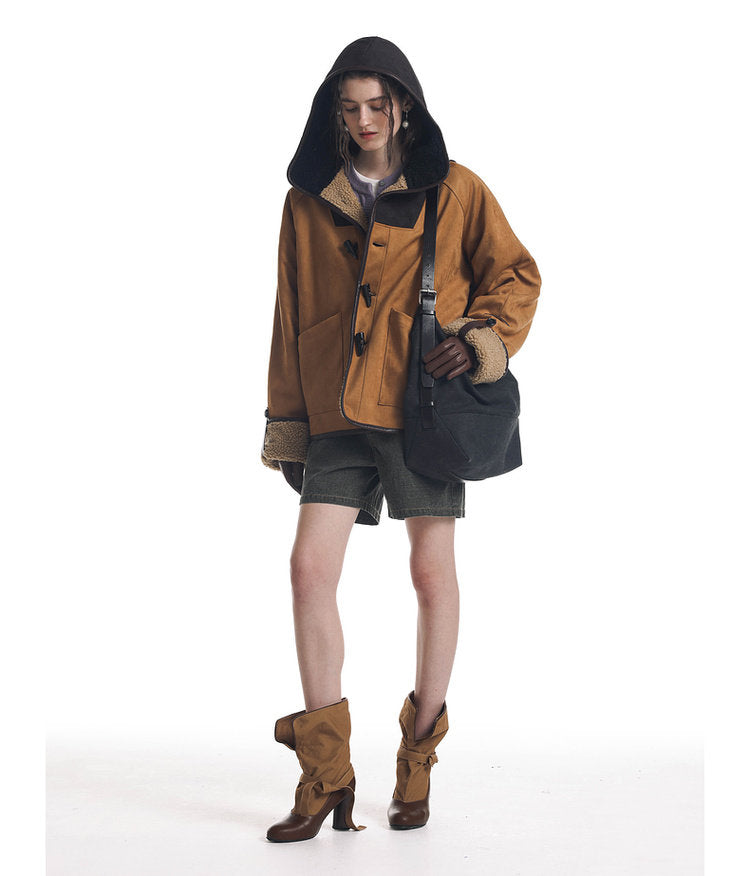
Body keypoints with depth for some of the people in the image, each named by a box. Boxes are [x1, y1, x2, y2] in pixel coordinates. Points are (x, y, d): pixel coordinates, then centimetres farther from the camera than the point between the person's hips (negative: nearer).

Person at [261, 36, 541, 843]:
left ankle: (417, 767, 18)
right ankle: (327, 774, 2)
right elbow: (290, 316, 14)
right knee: (309, 568, -8)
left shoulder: (454, 191, 4)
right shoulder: (309, 200, 12)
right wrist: (285, 421, 11)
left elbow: (515, 274, 6)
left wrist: (482, 340, -12)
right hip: (337, 410, 3)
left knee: (432, 574, 2)